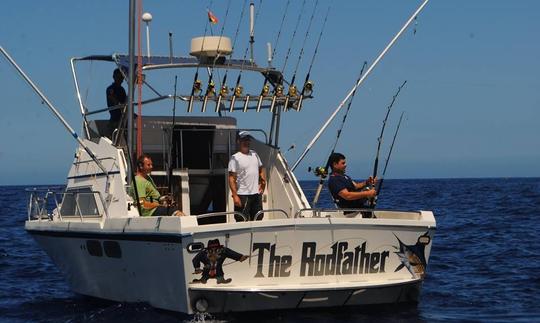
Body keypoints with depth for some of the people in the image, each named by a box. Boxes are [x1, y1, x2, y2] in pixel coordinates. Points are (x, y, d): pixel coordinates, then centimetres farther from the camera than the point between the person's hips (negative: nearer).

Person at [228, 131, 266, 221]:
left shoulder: (254, 154, 12)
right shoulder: (235, 158, -8)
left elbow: (261, 169, 24)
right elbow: (231, 178, -11)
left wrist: (263, 181, 6)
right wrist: (235, 196, -18)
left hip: (256, 193, 6)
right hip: (243, 195, -6)